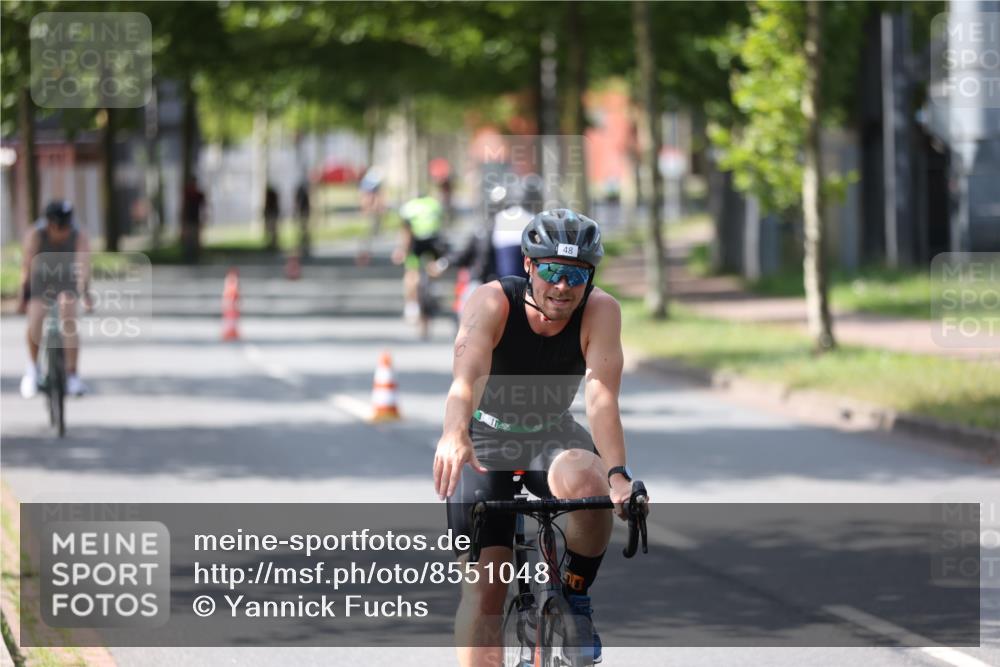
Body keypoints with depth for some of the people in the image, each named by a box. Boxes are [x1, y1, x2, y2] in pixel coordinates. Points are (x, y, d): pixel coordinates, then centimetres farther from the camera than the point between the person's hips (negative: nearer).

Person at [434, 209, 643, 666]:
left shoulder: (600, 311, -20)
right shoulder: (492, 302, -25)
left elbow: (601, 397, -30)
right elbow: (467, 375, -41)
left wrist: (618, 474, -45)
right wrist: (454, 434, -62)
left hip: (553, 435, 1)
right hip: (486, 439, -1)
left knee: (586, 486, -33)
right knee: (484, 588, -12)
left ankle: (575, 596, -8)